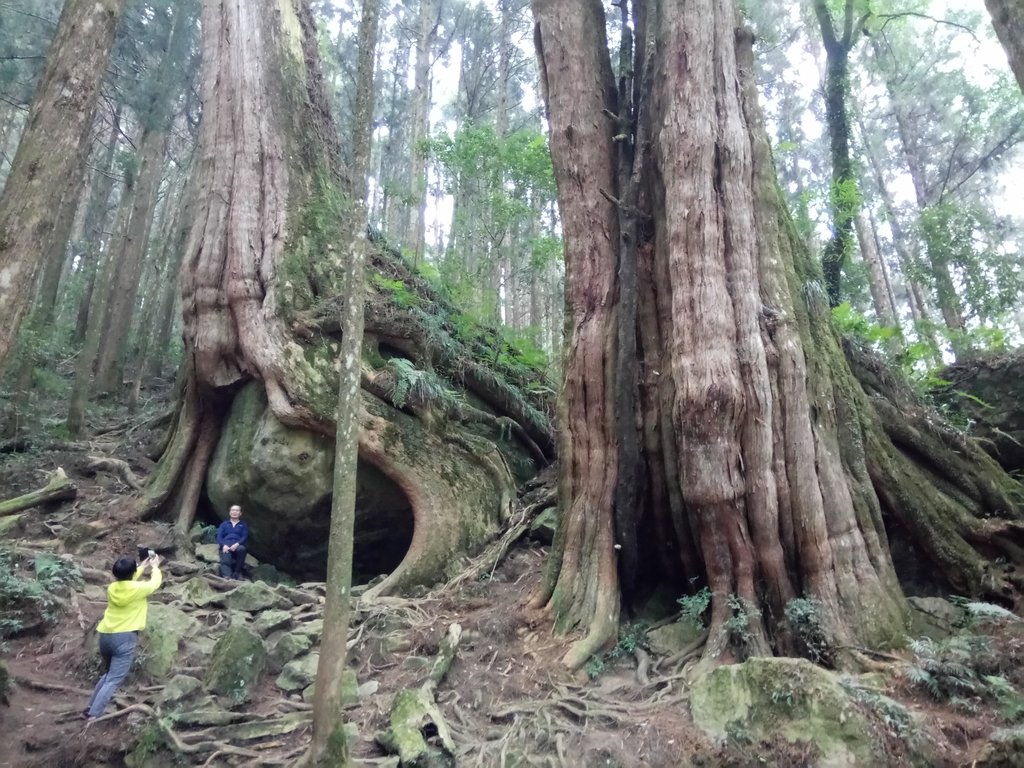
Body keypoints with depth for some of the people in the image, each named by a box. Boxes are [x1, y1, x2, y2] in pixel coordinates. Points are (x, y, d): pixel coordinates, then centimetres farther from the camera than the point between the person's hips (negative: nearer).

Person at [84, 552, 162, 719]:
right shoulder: (138, 588, -9)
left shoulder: (112, 588, 6)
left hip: (105, 636, 7)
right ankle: (93, 715, -11)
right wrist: (155, 567, 29)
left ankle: (91, 708, 24)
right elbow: (155, 582, 12)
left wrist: (142, 568, 34)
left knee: (108, 674, 26)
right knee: (113, 680, -5)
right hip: (125, 638, -7)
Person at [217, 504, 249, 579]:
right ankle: (227, 577, -56)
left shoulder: (243, 525, 23)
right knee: (225, 561, -33)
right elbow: (219, 536, 11)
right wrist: (224, 545, -12)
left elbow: (245, 537, 7)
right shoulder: (224, 524, 26)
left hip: (237, 546, -1)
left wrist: (237, 544, -16)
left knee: (242, 548, -38)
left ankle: (237, 572, -26)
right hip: (226, 547, 1)